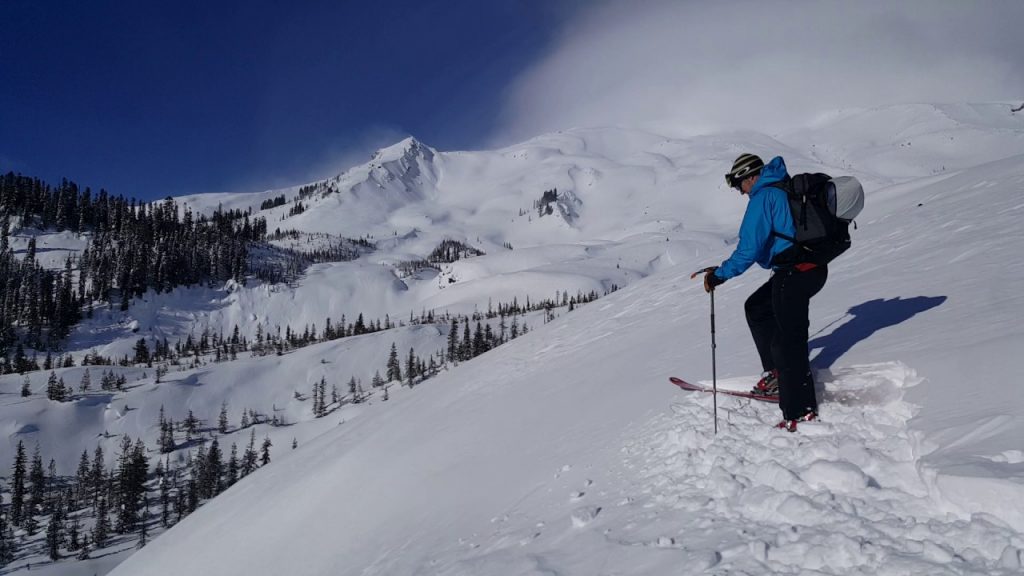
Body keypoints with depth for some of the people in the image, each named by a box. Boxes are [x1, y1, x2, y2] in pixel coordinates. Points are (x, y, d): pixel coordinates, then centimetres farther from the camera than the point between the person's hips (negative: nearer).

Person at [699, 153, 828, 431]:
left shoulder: (763, 197, -12)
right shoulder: (786, 188, 15)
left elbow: (749, 249, -18)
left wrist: (719, 275, -8)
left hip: (794, 273, -10)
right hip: (812, 267, 10)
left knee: (788, 341, -5)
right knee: (756, 307, 24)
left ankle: (800, 414, -2)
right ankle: (777, 372, 23)